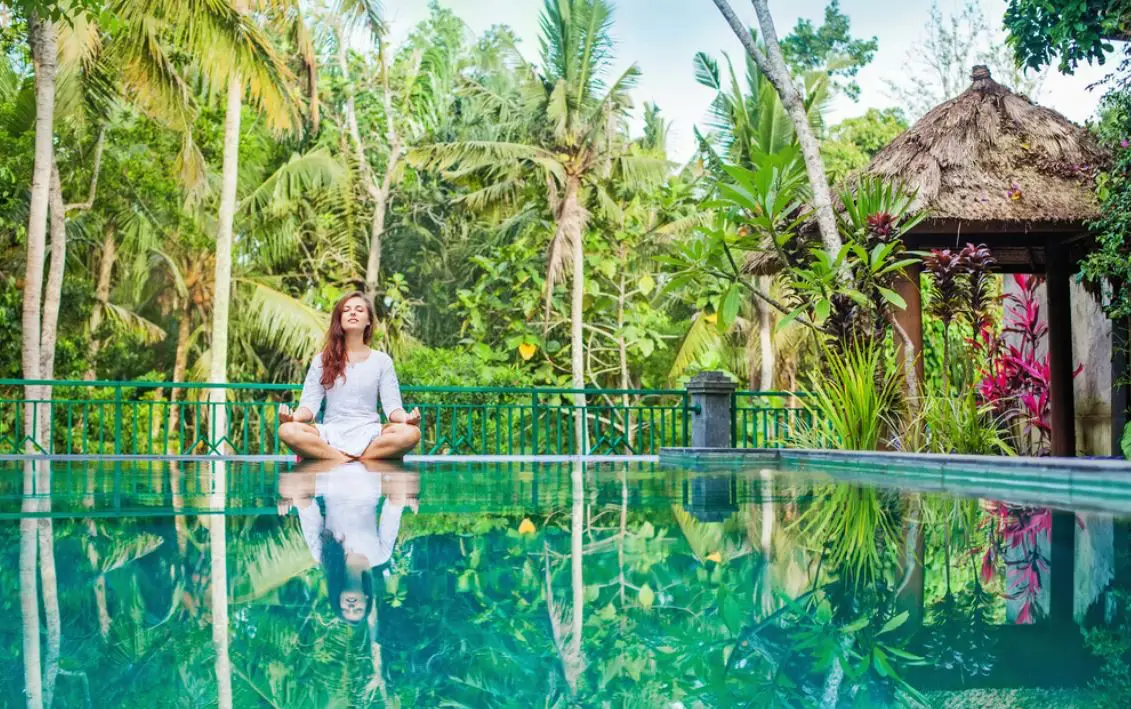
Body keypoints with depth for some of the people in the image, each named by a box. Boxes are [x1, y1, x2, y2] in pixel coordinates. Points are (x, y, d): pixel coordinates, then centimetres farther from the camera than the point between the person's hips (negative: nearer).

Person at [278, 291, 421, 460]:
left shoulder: (382, 360, 10)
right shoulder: (322, 360, 11)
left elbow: (392, 405, 2)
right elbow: (310, 403, 3)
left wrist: (405, 418, -23)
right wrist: (294, 416, -22)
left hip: (368, 434, 0)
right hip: (331, 433, 0)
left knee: (410, 433, -33)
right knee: (287, 430, -31)